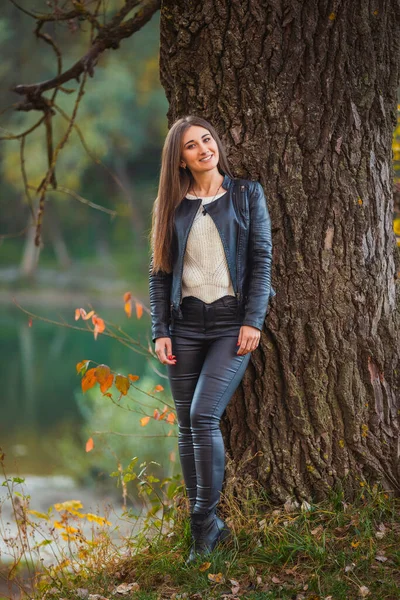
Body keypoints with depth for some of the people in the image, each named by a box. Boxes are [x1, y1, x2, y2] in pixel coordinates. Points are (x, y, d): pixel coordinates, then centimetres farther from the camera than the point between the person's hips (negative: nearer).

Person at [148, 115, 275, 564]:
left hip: (231, 323, -3)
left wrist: (253, 321, -9)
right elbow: (159, 273, 9)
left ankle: (205, 521, -6)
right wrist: (160, 331, 0)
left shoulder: (246, 194, 5)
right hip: (186, 325, 3)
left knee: (203, 416, -16)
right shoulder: (172, 205, 10)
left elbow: (261, 258, 0)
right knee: (186, 427, 3)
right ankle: (206, 527, 12)